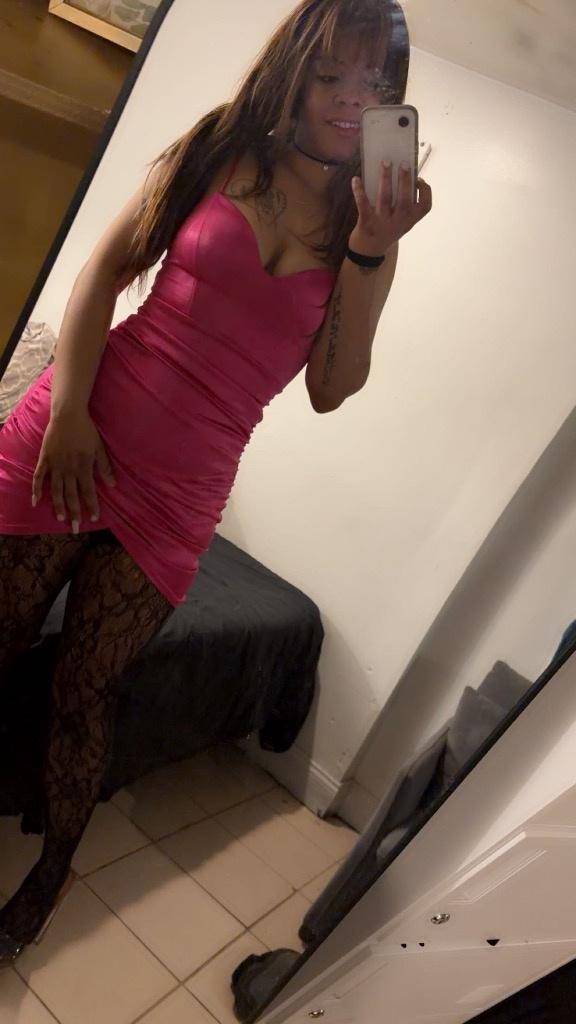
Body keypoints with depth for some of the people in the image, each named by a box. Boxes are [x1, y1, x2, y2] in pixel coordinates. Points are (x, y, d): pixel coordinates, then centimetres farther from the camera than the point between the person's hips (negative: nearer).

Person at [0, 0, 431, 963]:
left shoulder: (366, 229, 6)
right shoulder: (217, 150, 5)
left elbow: (331, 388, -2)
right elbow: (104, 270, 2)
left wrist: (371, 250, -10)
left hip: (181, 487, 0)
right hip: (78, 432, 1)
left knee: (86, 686, 8)